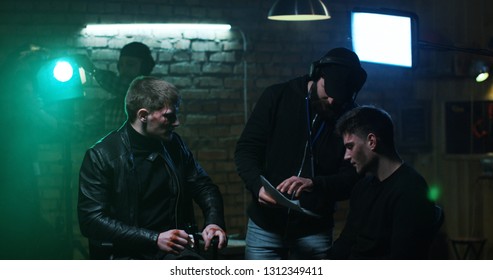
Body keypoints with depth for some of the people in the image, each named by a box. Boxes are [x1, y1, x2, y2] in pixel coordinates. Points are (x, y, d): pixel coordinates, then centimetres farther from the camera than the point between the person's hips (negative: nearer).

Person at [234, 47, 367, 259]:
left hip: (314, 232, 0)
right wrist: (258, 186, -23)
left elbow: (351, 178, -7)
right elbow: (246, 150, -3)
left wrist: (314, 184, -27)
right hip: (265, 226, 0)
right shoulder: (278, 97, -3)